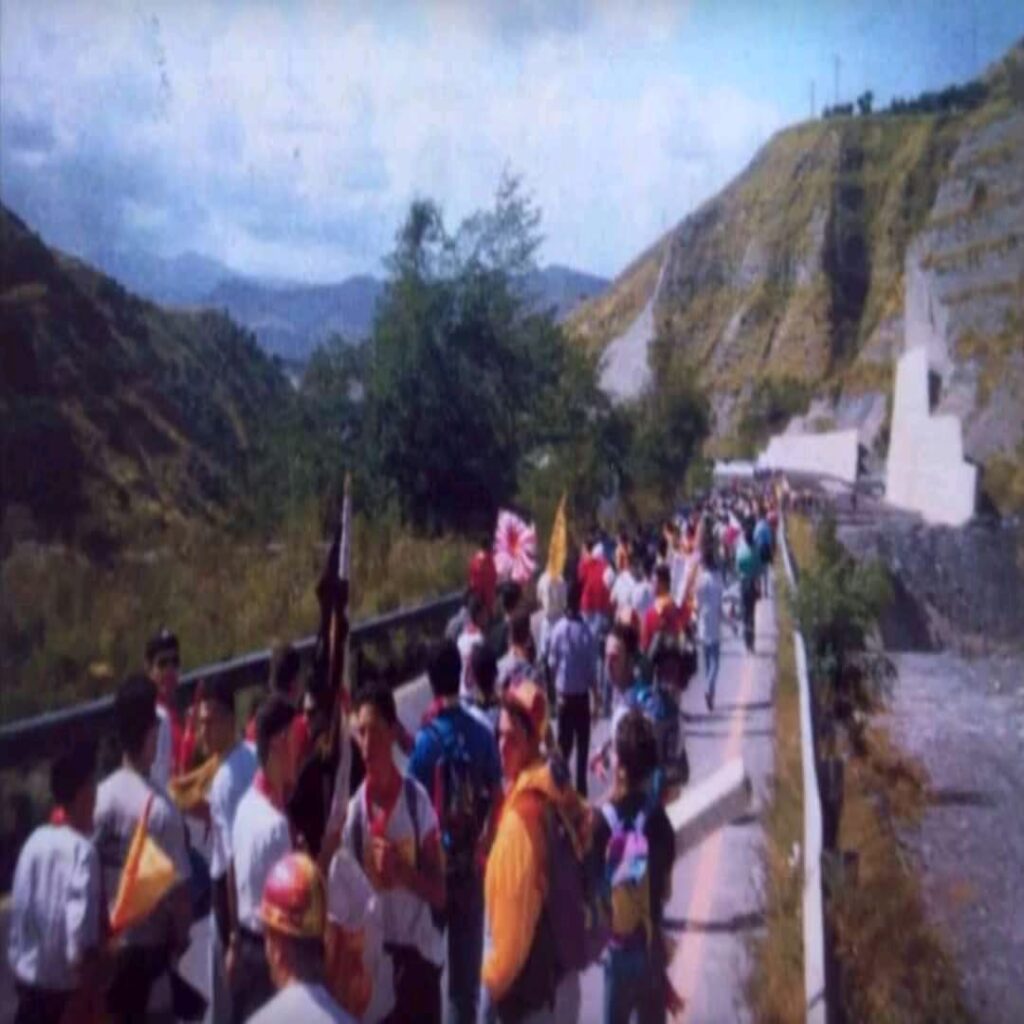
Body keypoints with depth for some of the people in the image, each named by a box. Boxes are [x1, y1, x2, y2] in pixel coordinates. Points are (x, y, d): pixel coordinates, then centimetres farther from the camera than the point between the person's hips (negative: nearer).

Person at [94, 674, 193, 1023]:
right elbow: (177, 890, -18)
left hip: (108, 947, 5)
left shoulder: (100, 798, -7)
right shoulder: (161, 809, -23)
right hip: (149, 948, -5)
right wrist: (181, 937, 2)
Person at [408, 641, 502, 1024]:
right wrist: (483, 844, 11)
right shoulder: (483, 735, -6)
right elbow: (496, 798, -2)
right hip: (470, 862, 2)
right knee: (466, 956, 13)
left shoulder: (426, 739, -14)